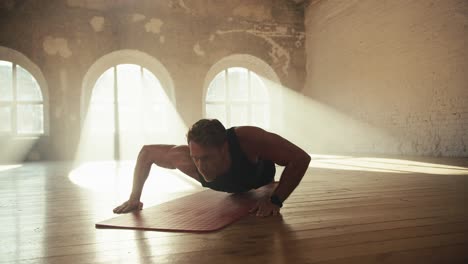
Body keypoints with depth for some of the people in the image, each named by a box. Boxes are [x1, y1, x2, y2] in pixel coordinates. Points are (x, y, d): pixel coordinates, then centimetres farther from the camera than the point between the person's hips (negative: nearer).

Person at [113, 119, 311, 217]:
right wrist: (134, 197, -28)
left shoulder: (247, 138, -53)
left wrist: (275, 200, -53)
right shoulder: (185, 157, -45)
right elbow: (146, 152, -26)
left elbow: (301, 158, -48)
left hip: (261, 170, -2)